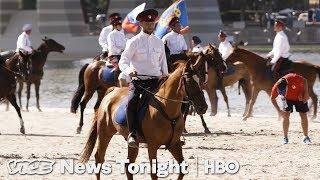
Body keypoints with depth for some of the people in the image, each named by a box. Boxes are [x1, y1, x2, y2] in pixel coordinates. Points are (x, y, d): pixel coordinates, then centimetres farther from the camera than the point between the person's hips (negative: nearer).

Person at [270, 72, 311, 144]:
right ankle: (285, 138, -7)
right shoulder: (276, 87, -31)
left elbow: (304, 81, -17)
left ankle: (306, 137, 10)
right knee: (286, 115, -15)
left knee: (303, 115, -2)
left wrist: (305, 94, -20)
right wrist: (279, 111, -18)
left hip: (300, 97, -1)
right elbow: (272, 98, -12)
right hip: (287, 99, 1)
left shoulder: (294, 78, -39)